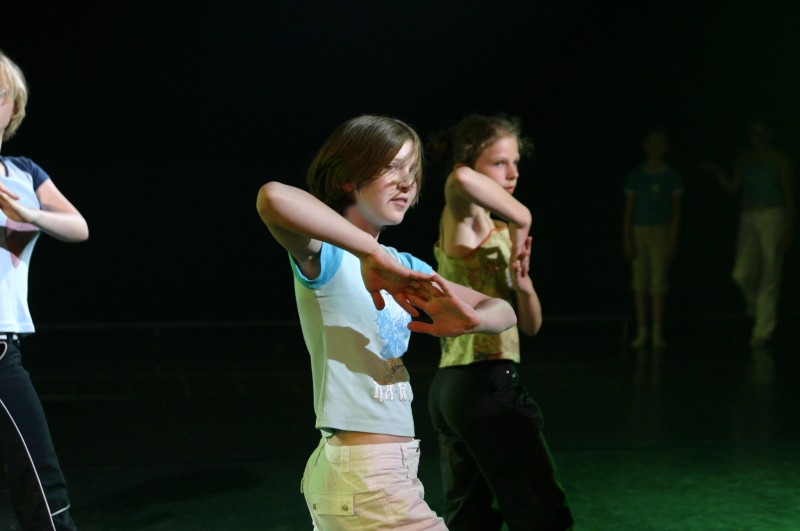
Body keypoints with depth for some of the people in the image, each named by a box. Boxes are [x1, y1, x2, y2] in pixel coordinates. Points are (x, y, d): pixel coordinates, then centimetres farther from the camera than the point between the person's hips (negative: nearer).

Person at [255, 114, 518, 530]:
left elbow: (502, 311, 10)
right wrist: (370, 251, -31)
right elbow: (272, 197, -34)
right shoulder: (327, 254, -12)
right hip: (362, 477, -8)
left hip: (392, 467, 8)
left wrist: (470, 320, -13)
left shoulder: (402, 264, 11)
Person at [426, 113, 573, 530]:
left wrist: (523, 281, -8)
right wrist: (521, 220, -24)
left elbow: (530, 324, 12)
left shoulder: (497, 230, 15)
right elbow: (459, 179, -36)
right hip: (485, 384, -9)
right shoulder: (464, 220, -9)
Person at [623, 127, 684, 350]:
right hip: (638, 231, 2)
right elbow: (628, 210, 6)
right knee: (640, 283, 3)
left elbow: (676, 212, 1)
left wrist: (673, 241, -7)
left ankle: (658, 332, 0)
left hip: (661, 231, -2)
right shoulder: (636, 175, 5)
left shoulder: (671, 176, 2)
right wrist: (627, 239, -1)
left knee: (658, 283, -5)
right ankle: (642, 331, 9)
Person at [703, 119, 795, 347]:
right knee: (742, 274, -8)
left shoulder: (781, 159, -3)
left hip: (774, 217, -4)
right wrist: (717, 171, -9)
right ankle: (755, 300, 28)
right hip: (749, 219, 4)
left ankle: (763, 330, 3)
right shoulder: (744, 157, 10)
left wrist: (789, 230, -11)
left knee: (770, 276, -4)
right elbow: (733, 189, 6)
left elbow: (790, 196, -5)